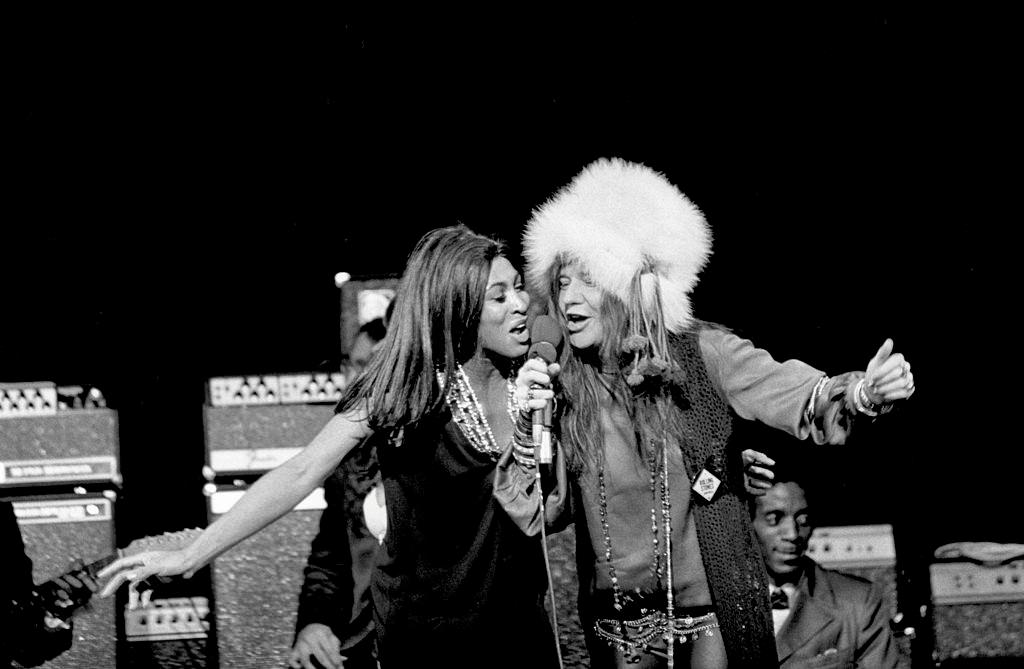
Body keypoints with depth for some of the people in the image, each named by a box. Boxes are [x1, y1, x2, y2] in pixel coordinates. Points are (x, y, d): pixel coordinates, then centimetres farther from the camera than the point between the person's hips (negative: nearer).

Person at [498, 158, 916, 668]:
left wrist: (860, 393, -40)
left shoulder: (701, 355, -7)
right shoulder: (560, 389, 0)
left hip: (715, 620, -3)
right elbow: (540, 514, 1)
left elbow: (786, 393, -21)